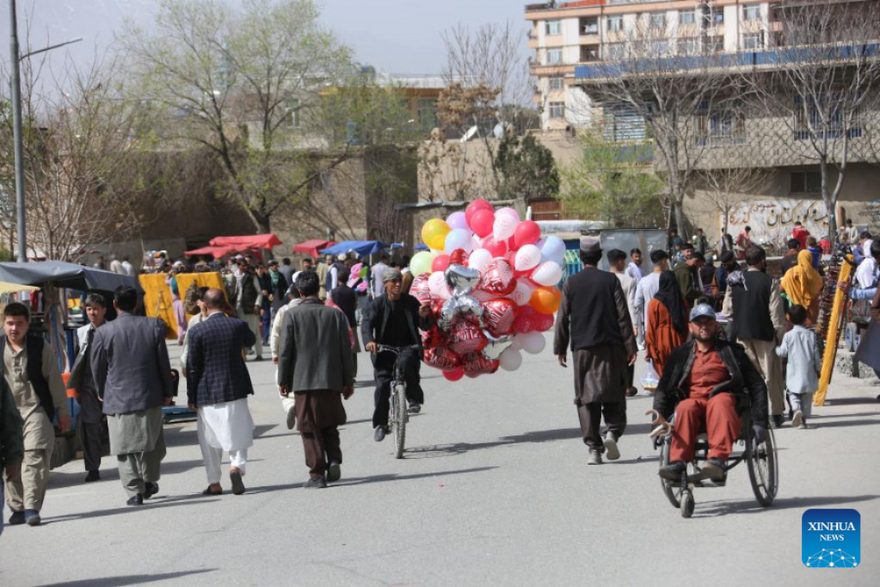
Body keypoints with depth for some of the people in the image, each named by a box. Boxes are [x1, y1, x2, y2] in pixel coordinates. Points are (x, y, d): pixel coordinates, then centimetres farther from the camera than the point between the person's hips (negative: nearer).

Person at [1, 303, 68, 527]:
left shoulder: (41, 347, -1)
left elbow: (54, 380, 4)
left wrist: (63, 412, 5)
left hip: (36, 410, -3)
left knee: (35, 458, -14)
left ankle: (32, 507, -15)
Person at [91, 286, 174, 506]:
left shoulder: (104, 332, -8)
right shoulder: (154, 326, -3)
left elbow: (97, 367, 2)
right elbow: (163, 363, 2)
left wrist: (102, 393, 19)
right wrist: (167, 392, 13)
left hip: (118, 398, -2)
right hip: (149, 397, 2)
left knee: (125, 448, 3)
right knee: (152, 443, 19)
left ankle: (135, 490, -2)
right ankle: (149, 482, 25)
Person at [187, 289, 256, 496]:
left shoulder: (198, 330, -10)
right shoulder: (238, 325, -5)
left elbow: (193, 366, -6)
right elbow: (250, 341, 19)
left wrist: (191, 396, 2)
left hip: (208, 391, -1)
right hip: (235, 389, 1)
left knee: (210, 439, 10)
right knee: (238, 432, 9)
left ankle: (214, 483, 13)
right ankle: (237, 465, -17)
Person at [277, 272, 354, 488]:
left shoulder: (292, 316, -7)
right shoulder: (336, 315, 1)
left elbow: (285, 351, -6)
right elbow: (346, 351, 4)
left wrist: (283, 381, 4)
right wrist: (348, 381, 12)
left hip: (303, 381, -2)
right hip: (331, 381, 2)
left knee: (310, 429, 4)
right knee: (330, 425, 18)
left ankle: (317, 473, 2)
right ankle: (334, 459, -2)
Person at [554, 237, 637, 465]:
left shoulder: (571, 283, 2)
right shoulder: (611, 281, -1)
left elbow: (563, 319, 3)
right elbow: (623, 316, -3)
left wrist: (560, 348, 10)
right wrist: (630, 346, 1)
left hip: (582, 348, 0)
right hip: (610, 346, 0)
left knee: (586, 398, 4)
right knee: (613, 395, 10)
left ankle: (593, 447, -2)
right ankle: (612, 432, -13)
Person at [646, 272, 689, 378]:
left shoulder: (655, 303, -10)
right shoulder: (682, 302, 1)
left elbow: (651, 328, -9)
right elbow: (686, 325, 8)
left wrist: (650, 349, -3)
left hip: (661, 344, -3)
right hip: (678, 343, 3)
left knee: (663, 375, 1)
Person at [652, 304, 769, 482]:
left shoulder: (731, 351, 18)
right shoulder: (681, 354, 22)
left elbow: (757, 385, 11)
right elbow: (664, 388, 14)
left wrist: (759, 422, -2)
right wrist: (660, 416, -7)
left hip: (724, 401, -2)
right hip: (693, 400, 2)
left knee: (720, 401, -37)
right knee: (685, 407, -34)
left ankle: (718, 459, -55)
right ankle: (678, 462, -47)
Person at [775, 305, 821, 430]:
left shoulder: (788, 335, -6)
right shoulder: (811, 335, -2)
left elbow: (783, 352, -3)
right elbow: (816, 354, 1)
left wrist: (776, 348, 19)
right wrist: (818, 369, 13)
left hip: (794, 373, -1)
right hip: (808, 372, 1)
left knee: (793, 393, 9)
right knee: (807, 396, 12)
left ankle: (796, 409, -19)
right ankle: (804, 418, 8)